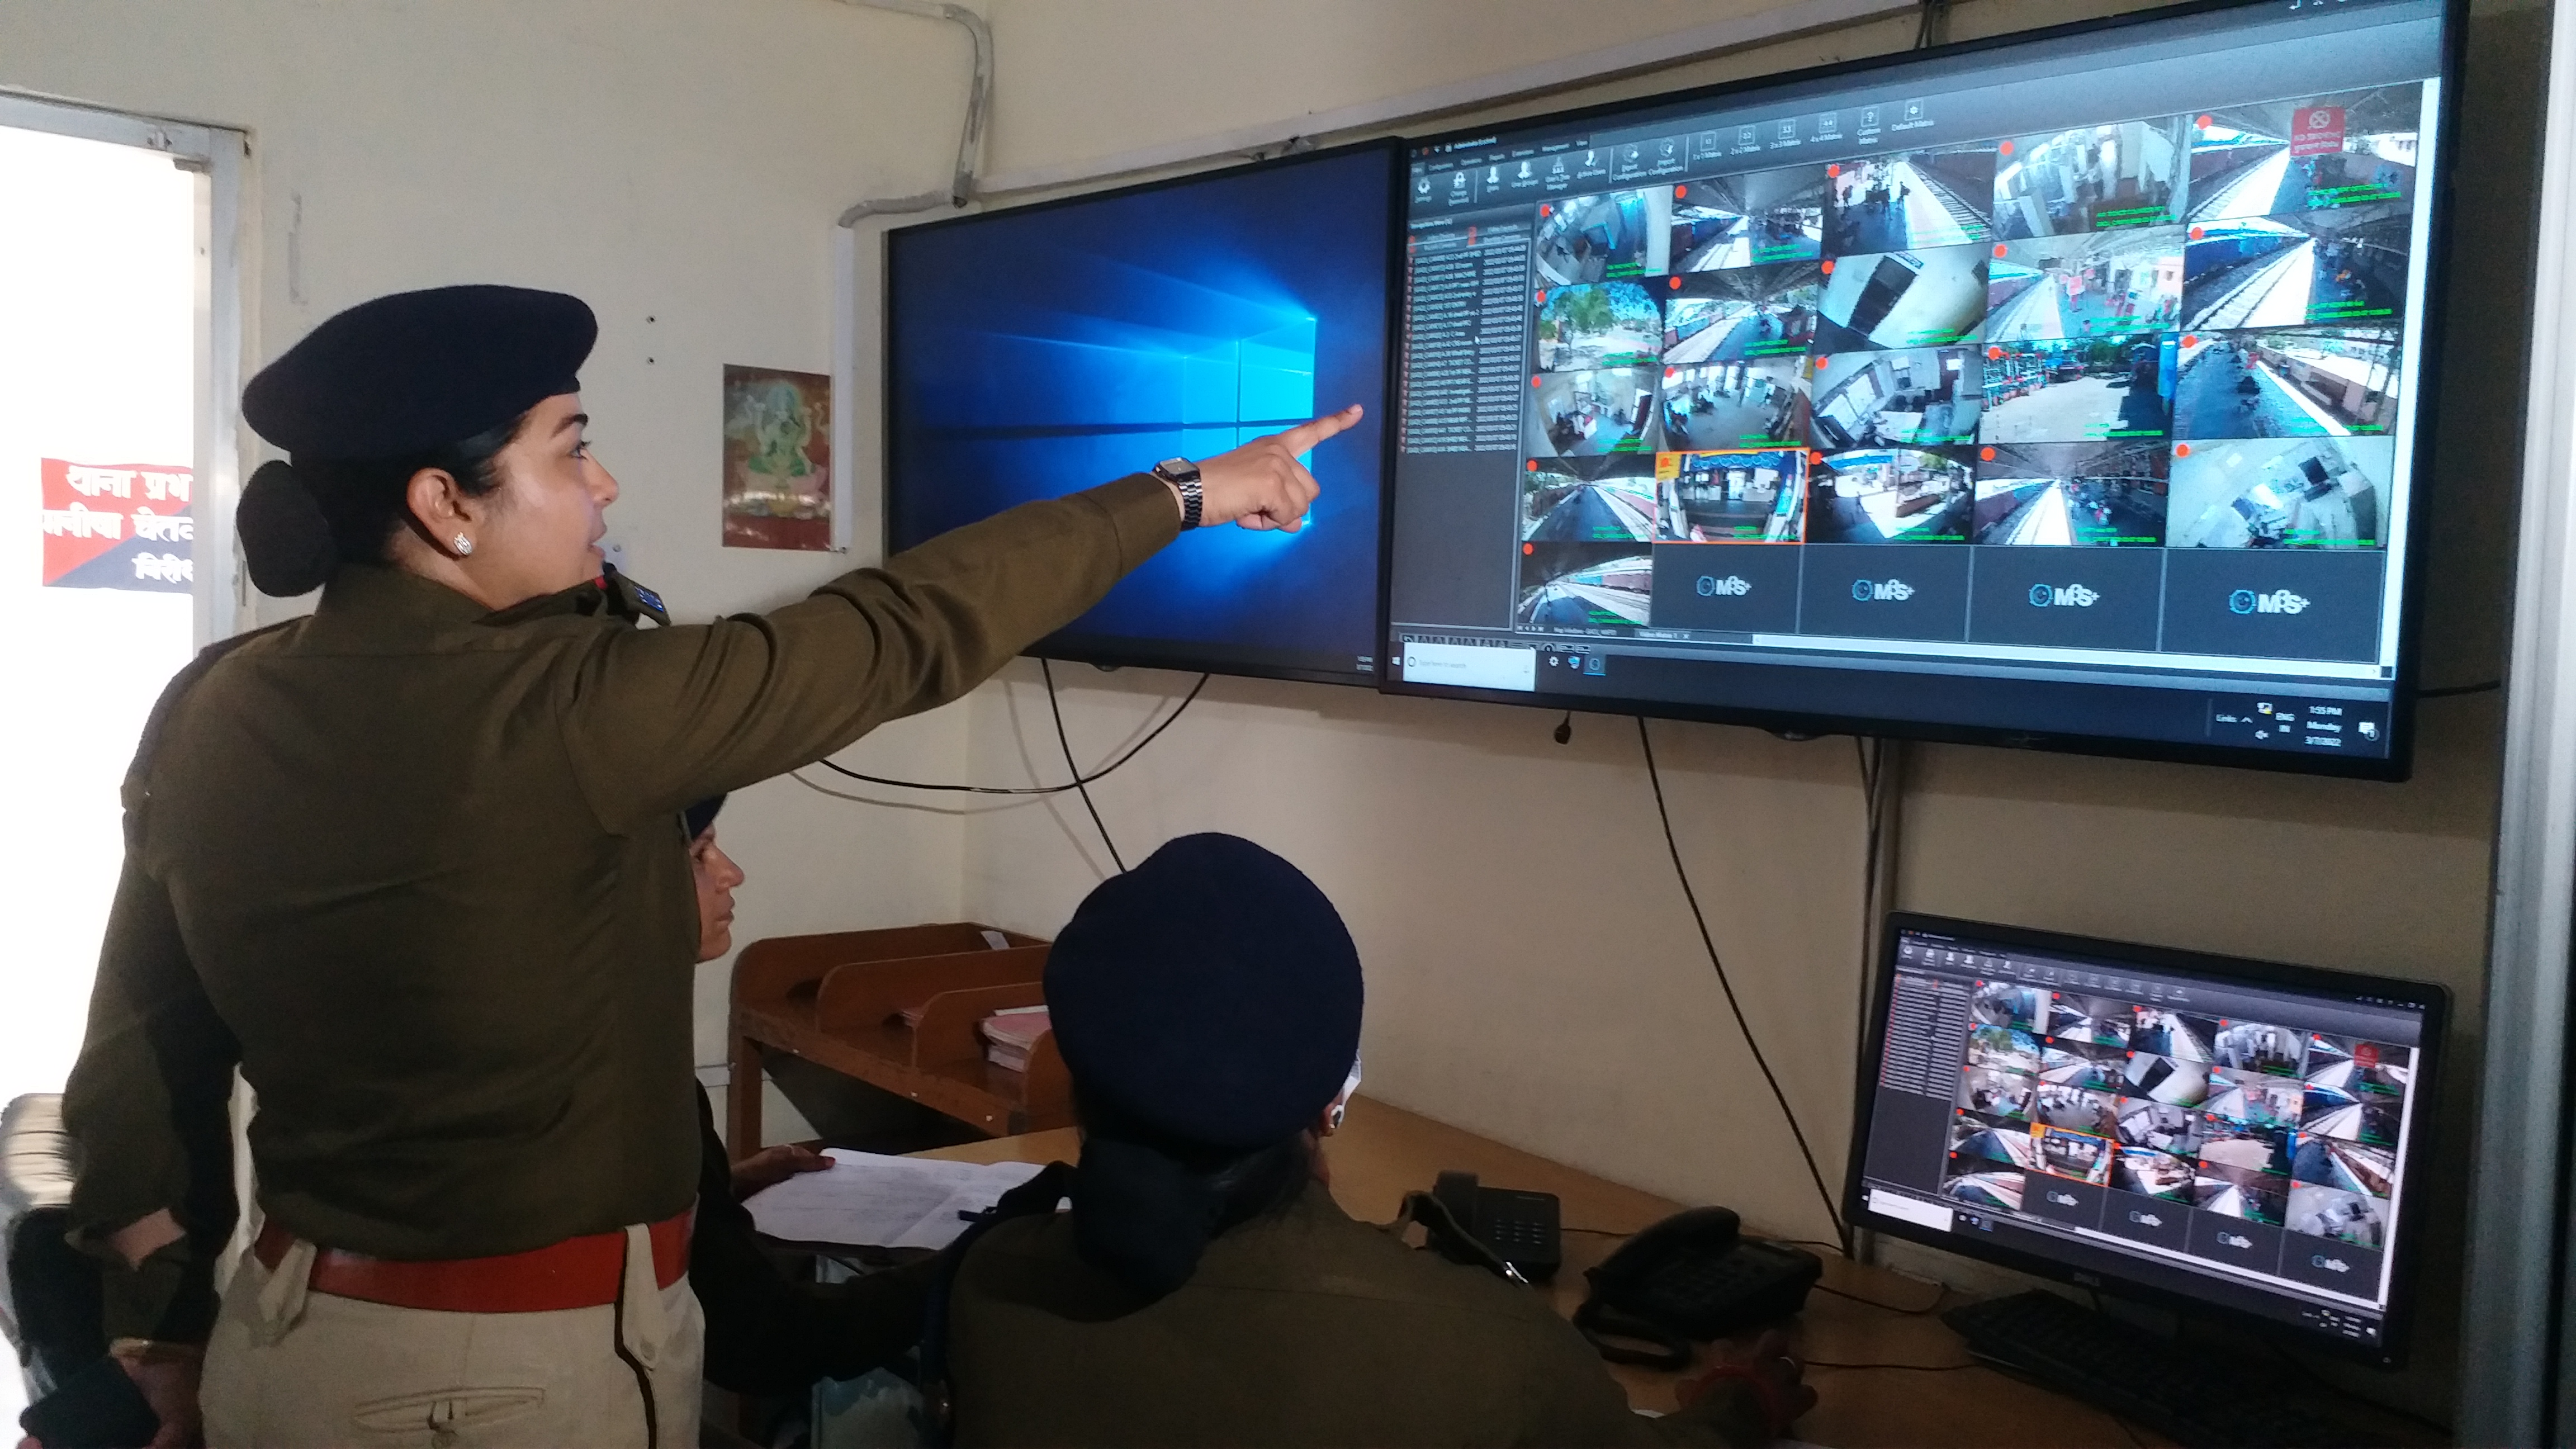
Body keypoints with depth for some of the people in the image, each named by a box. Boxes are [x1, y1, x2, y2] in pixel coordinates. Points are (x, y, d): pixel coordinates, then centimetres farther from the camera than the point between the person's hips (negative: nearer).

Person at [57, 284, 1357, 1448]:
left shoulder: (208, 716, -2)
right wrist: (1186, 493, -6)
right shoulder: (562, 710, -23)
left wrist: (166, 1327, 17)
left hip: (288, 1332, 7)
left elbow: (134, 1057, 5)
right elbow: (907, 634, -17)